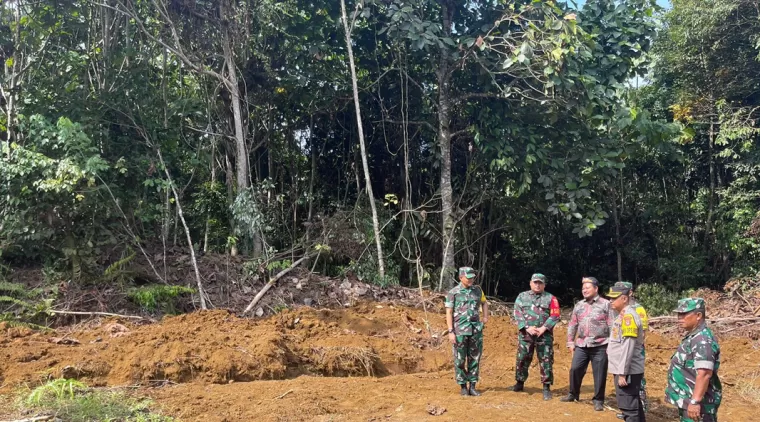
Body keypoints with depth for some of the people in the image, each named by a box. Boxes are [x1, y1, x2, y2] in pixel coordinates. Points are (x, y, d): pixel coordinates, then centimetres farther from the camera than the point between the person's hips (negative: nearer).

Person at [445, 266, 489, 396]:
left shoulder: (477, 290, 7)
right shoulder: (453, 293, -4)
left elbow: (484, 302, 26)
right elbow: (449, 313, -5)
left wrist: (485, 317, 11)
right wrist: (451, 332, -10)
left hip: (476, 330, 4)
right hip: (460, 330, -3)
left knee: (474, 359, 5)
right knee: (460, 360, 2)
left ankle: (472, 387, 13)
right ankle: (463, 386, 14)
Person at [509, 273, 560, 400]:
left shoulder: (550, 298, 6)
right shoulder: (522, 297, 9)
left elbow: (555, 315, -2)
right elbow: (517, 314, 0)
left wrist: (544, 328, -14)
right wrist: (527, 328, -12)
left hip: (544, 335, -1)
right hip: (525, 334, 2)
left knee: (546, 361, -2)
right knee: (522, 359, 8)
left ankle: (546, 388, 5)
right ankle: (520, 383, 24)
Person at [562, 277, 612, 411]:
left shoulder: (606, 304, -2)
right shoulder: (578, 305, 11)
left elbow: (612, 325, -5)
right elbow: (572, 325, 16)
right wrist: (570, 342, 11)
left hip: (600, 346, -4)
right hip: (581, 346, 4)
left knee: (599, 375, 2)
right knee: (575, 369, 5)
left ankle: (598, 400, 15)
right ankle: (573, 394, 25)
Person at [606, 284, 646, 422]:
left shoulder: (628, 315, -17)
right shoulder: (623, 315, 13)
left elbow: (628, 347, -22)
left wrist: (622, 373, -22)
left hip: (628, 371, -10)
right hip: (625, 369, 10)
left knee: (628, 407, -4)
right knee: (633, 405, 18)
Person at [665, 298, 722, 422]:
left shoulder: (702, 339, -20)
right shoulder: (694, 336, 12)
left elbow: (704, 374, -28)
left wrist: (695, 401, -31)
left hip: (697, 404, -10)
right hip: (687, 401, 10)